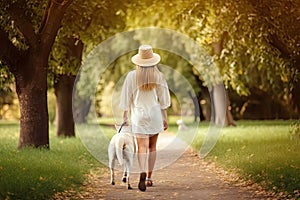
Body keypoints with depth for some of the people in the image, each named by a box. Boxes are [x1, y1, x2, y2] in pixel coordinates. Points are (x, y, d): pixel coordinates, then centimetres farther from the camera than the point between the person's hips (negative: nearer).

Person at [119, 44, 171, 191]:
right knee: (152, 146, 14)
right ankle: (149, 177, 19)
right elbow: (163, 99, 2)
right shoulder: (158, 76, -3)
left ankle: (143, 174, -30)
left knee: (142, 147, -7)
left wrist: (125, 116, 9)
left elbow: (127, 98, 0)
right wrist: (165, 118, 11)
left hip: (138, 114, -1)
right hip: (155, 113, 1)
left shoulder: (132, 76, -5)